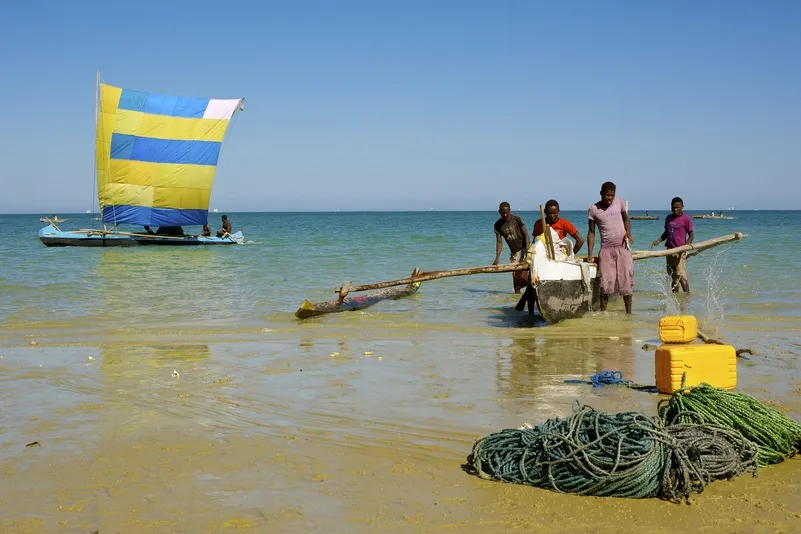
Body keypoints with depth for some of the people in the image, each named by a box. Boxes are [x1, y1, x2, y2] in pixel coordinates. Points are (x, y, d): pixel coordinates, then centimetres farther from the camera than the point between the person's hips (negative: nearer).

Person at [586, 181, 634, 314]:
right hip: (606, 249, -1)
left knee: (626, 282, 1)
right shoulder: (594, 209, 0)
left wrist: (628, 232, -1)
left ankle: (629, 312, 11)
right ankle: (603, 312, 5)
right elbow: (591, 232, 4)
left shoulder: (620, 203, 5)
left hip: (623, 248, 1)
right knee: (605, 283, -6)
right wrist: (589, 253, -1)